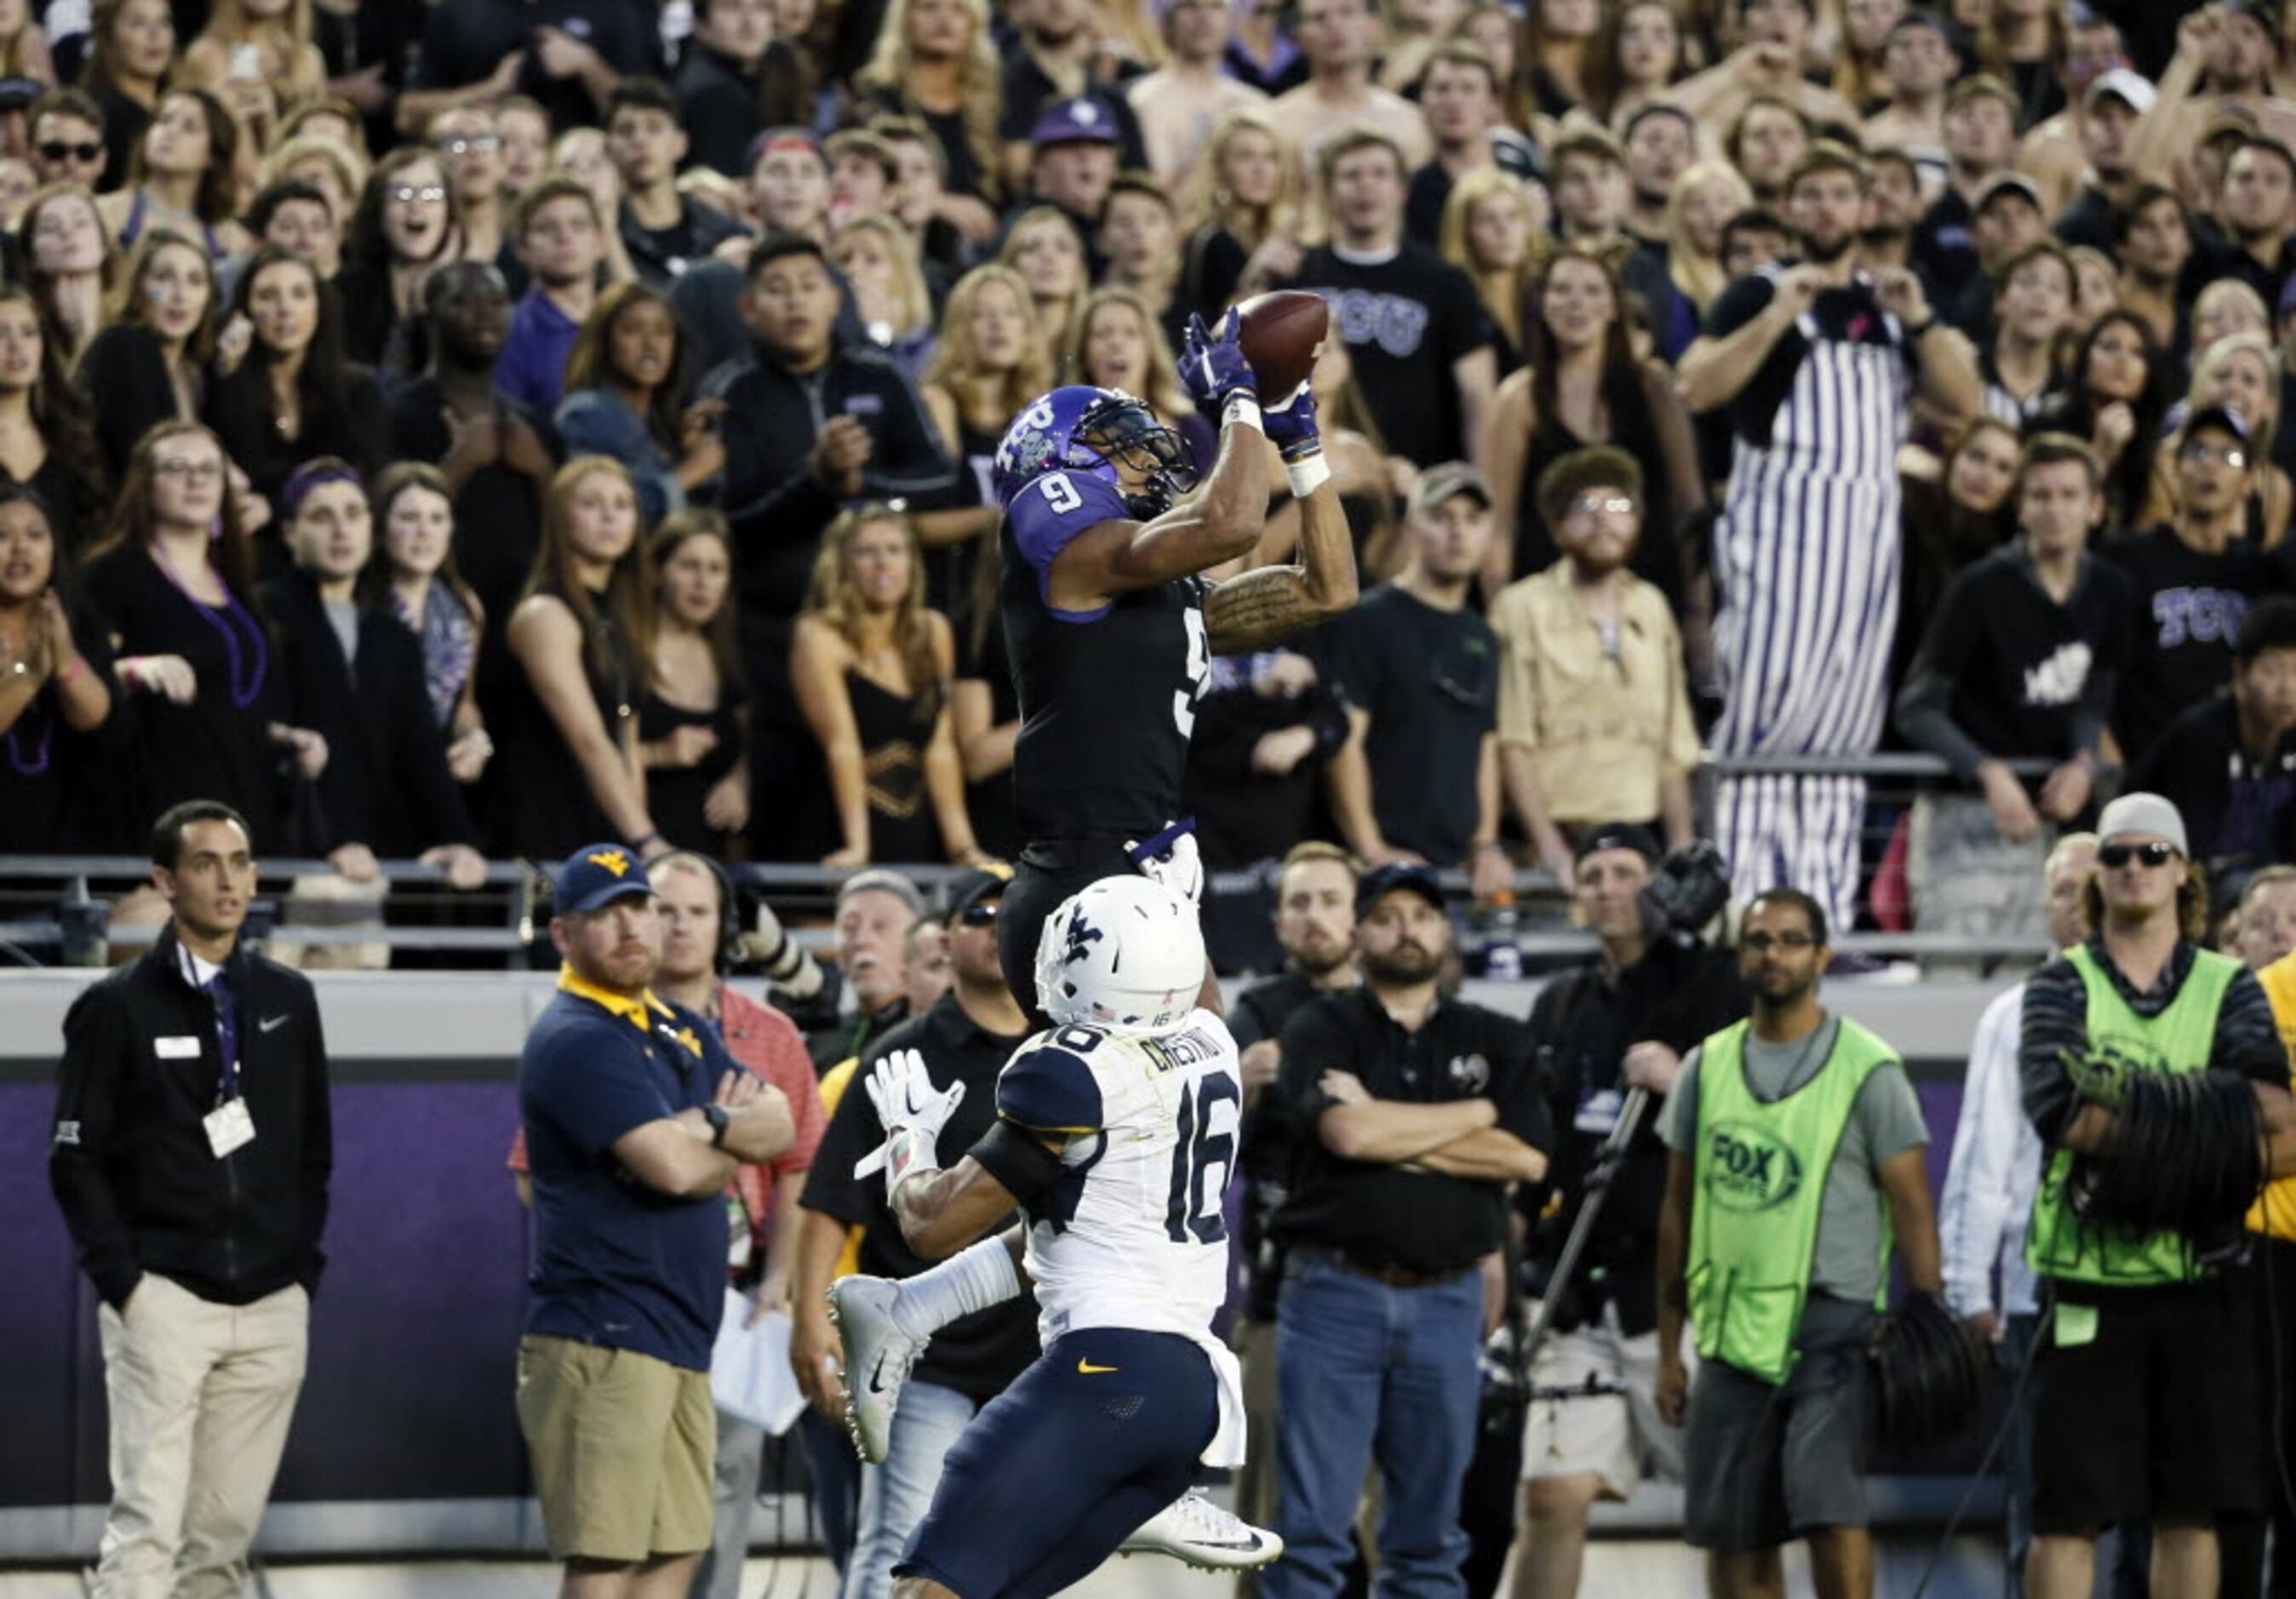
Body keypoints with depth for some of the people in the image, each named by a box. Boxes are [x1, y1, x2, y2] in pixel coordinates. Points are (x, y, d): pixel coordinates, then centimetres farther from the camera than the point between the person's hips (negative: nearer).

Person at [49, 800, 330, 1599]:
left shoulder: (288, 1000, 13)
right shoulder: (116, 1008, 0)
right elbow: (75, 1159, -1)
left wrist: (304, 1264, 8)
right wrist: (121, 1280, -9)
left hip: (272, 1307, 4)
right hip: (163, 1299, -4)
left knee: (225, 1533, 4)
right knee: (147, 1524, -11)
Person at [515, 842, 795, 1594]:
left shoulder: (685, 1031, 18)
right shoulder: (575, 1039, -11)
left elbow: (779, 1125, 8)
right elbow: (673, 1167, -20)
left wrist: (709, 1125, -12)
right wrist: (733, 1146, 0)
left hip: (681, 1337, 9)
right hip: (602, 1341, -9)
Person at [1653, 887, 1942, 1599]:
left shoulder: (1867, 1069, -2)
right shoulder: (1707, 1066, 11)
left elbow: (1912, 1208, -2)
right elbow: (1679, 1209, 15)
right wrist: (1668, 1347, 13)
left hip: (1829, 1325, -4)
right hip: (1732, 1327, 5)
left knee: (1831, 1510, -18)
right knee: (1734, 1537, 6)